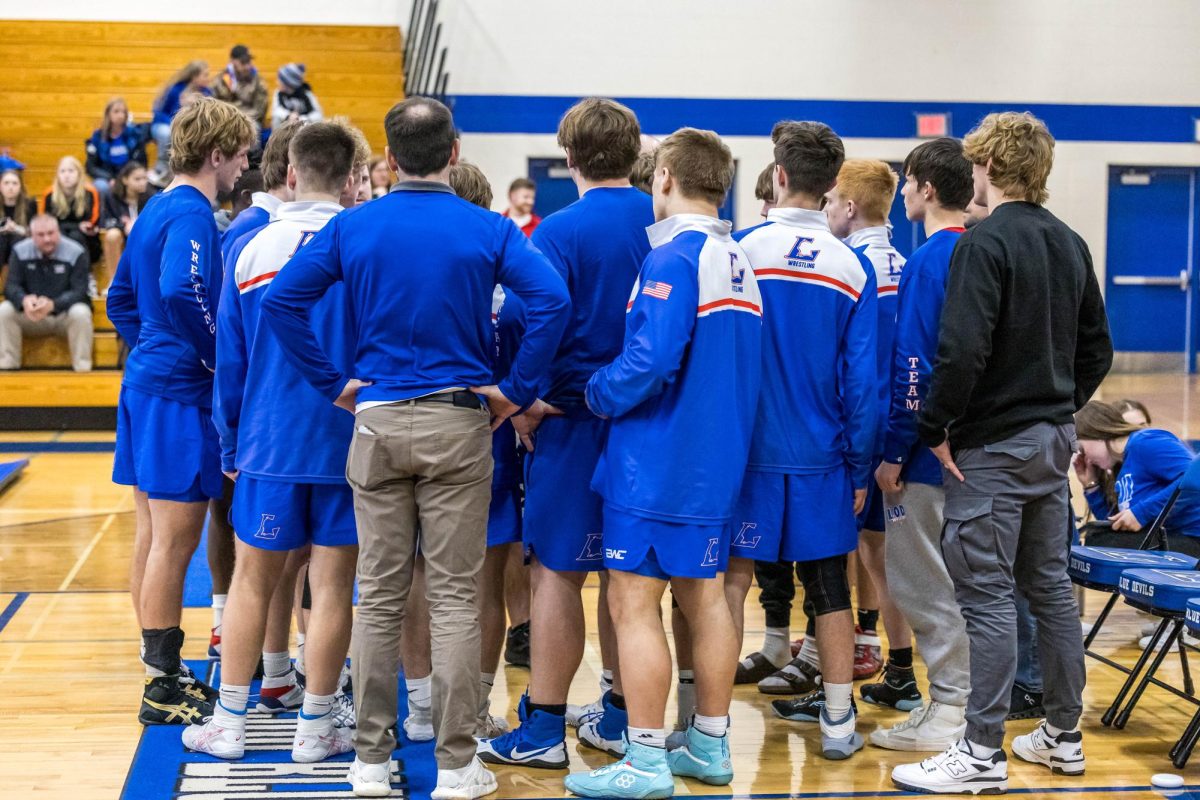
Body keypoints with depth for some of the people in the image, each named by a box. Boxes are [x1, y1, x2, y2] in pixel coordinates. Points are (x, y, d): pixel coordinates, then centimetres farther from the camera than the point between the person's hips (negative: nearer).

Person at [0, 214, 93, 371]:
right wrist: (24, 300, -34)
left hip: (64, 314, -2)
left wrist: (52, 305, -38)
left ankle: (82, 368, -23)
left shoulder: (76, 252, -13)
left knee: (81, 313, -34)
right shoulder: (20, 251, -4)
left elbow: (79, 291, -18)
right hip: (31, 314, 3)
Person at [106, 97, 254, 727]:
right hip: (178, 394, -10)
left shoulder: (157, 209, 15)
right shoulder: (192, 213, -15)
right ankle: (164, 688, 1)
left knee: (153, 537, 14)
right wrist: (219, 356, -19)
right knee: (176, 540, -5)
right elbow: (181, 291, -31)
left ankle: (160, 671, 23)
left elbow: (120, 298, 21)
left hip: (145, 384, 10)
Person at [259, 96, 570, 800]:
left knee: (379, 597, 9)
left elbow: (281, 300, -3)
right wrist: (517, 391, -7)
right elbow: (552, 300, -16)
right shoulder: (488, 229, -2)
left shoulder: (353, 228, 3)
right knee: (455, 597, 2)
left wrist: (334, 384, 3)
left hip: (377, 423, 2)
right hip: (458, 424, -2)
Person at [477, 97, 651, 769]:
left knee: (557, 571, 1)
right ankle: (624, 720, 20)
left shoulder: (563, 230, -11)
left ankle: (543, 730, 5)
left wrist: (525, 407, -5)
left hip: (577, 417, -5)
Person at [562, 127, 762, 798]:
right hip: (717, 464, 9)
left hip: (657, 461, -9)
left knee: (634, 606, -3)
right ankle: (710, 746, 22)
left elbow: (651, 362, -25)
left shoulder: (673, 257, -16)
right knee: (704, 597, 15)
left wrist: (598, 394, -9)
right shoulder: (739, 262, 11)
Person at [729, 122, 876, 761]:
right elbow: (862, 379, -2)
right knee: (829, 586, 11)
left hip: (751, 448, -2)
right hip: (822, 455, 2)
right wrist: (860, 468, 6)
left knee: (732, 574, 7)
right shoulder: (853, 267, -2)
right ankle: (838, 719, 16)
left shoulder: (743, 251, -9)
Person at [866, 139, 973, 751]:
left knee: (923, 582, -1)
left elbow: (912, 366, -20)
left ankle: (949, 712, 3)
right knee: (944, 579, 17)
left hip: (928, 450, -9)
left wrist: (893, 453, -15)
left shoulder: (928, 261, -16)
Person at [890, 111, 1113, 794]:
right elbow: (1097, 348, 16)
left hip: (992, 447, -8)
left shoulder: (985, 243, -15)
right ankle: (1064, 736, 23)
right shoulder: (1070, 244, 11)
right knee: (1051, 585, 15)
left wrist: (935, 428, -14)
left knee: (987, 595, -4)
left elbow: (964, 350, -24)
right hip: (1054, 441, 8)